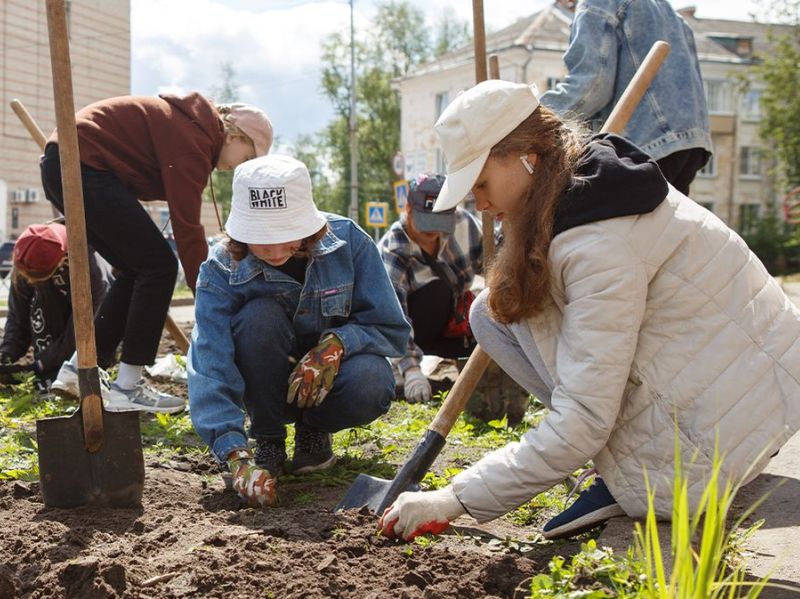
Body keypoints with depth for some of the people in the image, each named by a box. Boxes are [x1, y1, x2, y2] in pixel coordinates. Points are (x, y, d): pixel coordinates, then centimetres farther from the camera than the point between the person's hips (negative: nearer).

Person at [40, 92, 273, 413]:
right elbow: (187, 228, -18)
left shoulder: (193, 126, 14)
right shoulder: (192, 140, -16)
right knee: (158, 266, -8)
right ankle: (127, 389, -5)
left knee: (137, 270, 12)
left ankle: (77, 370, 14)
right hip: (82, 166, -11)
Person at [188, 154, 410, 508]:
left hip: (333, 371, 0)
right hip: (270, 385, 0)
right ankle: (267, 438, -8)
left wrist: (337, 343, -34)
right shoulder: (221, 269, -22)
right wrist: (236, 456, -44)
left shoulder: (347, 240, -20)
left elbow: (392, 330, -14)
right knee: (259, 316, -32)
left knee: (371, 384, -35)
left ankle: (314, 429, 1)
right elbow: (210, 366, -32)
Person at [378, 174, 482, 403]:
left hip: (453, 317, 6)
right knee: (438, 289, -34)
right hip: (414, 323, -5)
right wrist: (410, 369, -51)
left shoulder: (464, 222, -18)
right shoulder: (392, 253, -32)